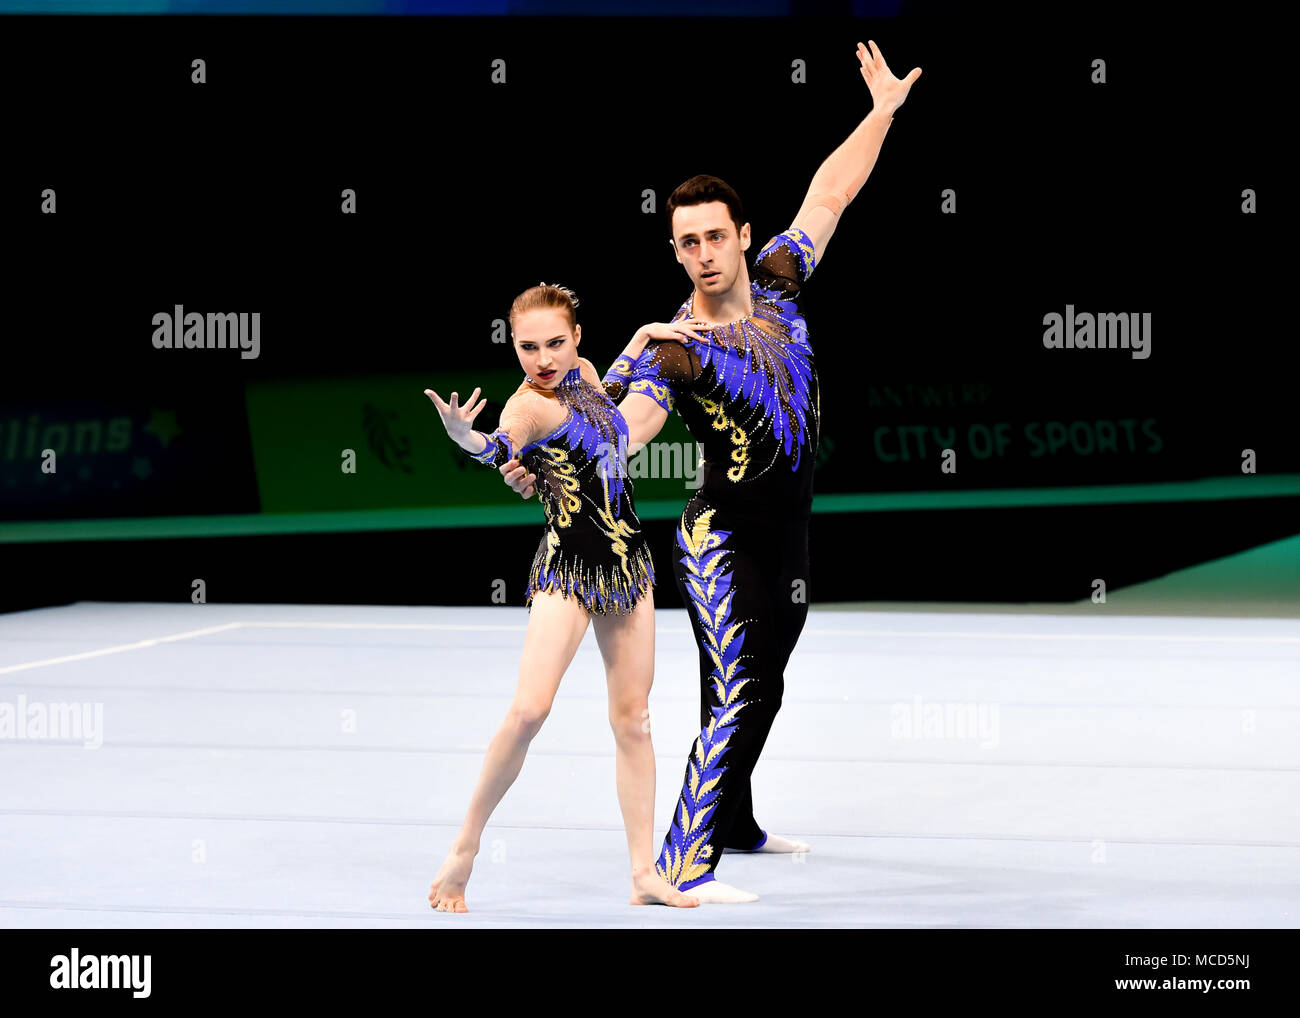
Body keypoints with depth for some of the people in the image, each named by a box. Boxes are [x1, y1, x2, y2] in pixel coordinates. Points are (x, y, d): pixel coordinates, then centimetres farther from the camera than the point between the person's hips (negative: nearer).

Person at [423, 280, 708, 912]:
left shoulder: (582, 374, 7)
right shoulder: (529, 404, -15)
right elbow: (501, 444, -38)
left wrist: (644, 334, 24)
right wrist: (464, 435, -60)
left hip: (627, 562, 7)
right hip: (567, 564, -7)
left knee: (632, 717, 6)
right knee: (529, 708, -21)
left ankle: (645, 874, 10)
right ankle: (464, 851, -7)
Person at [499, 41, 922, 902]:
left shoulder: (776, 283, 2)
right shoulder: (673, 348, -16)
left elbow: (828, 196, 13)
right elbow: (628, 419, -32)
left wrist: (883, 110, 17)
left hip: (786, 539, 7)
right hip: (723, 539, -7)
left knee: (757, 692, 17)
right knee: (737, 695, -15)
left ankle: (734, 825, 35)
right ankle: (683, 865, -15)